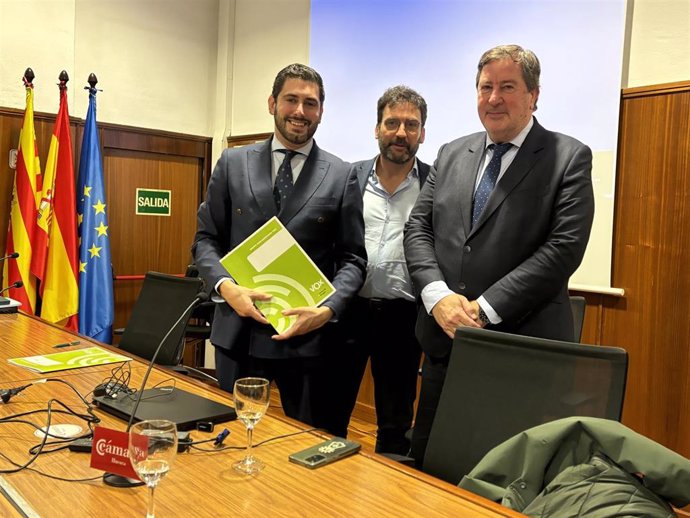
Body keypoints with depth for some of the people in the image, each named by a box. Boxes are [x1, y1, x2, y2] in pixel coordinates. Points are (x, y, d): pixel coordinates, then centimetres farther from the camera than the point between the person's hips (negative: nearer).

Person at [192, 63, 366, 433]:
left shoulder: (341, 177, 2)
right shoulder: (232, 164, 5)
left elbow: (353, 258, 1)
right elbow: (205, 239, 7)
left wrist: (327, 310, -15)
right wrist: (226, 286, -12)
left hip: (307, 334, -1)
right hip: (238, 330, 1)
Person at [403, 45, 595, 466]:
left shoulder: (570, 158, -2)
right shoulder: (451, 154, 12)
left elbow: (564, 247, -12)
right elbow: (418, 229, 7)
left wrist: (486, 308, -16)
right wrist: (438, 296, -10)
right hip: (446, 339, 4)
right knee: (427, 466, 14)